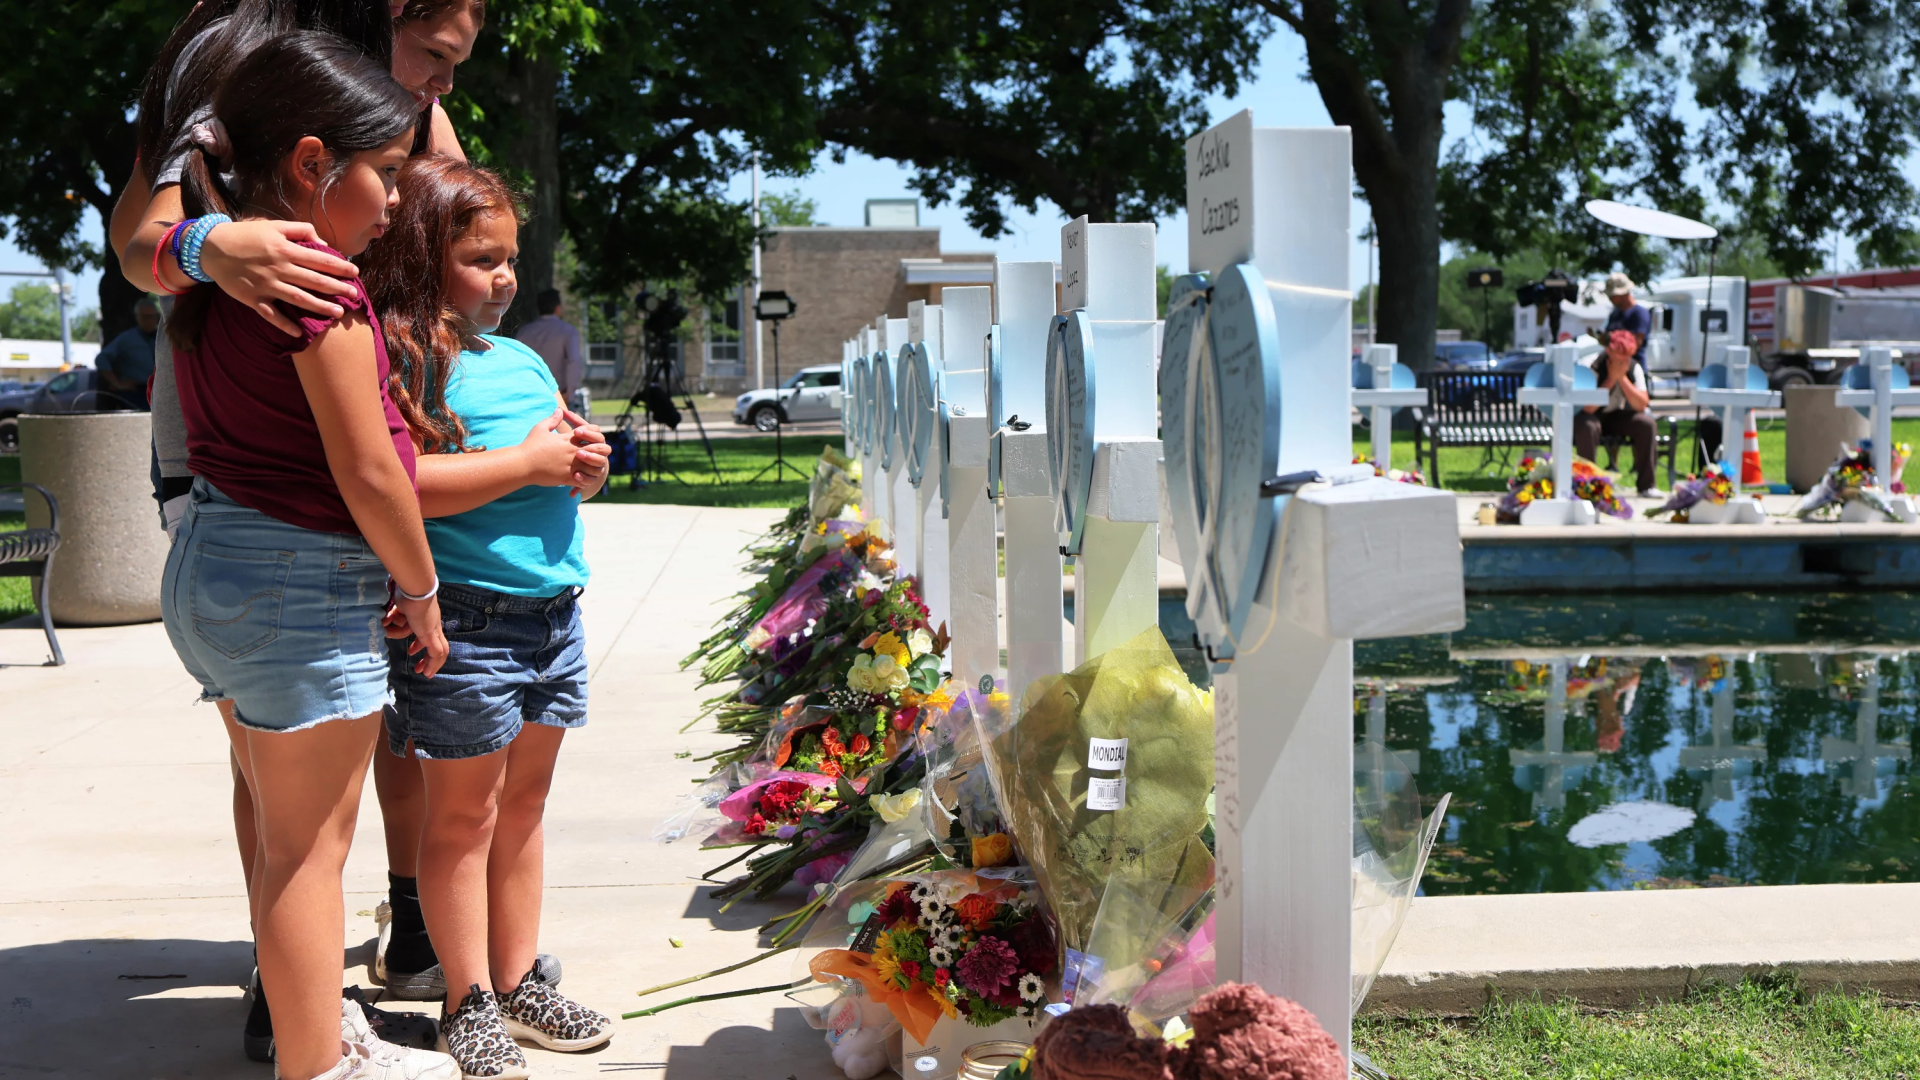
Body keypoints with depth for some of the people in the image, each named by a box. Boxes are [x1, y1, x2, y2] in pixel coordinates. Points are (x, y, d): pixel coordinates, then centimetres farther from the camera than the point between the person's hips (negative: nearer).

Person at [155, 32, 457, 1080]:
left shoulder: (208, 266, 5)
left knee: (284, 831, 21)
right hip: (302, 577, -9)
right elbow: (367, 472, -19)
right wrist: (421, 591, -8)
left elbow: (154, 252, 33)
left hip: (208, 560, 9)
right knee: (309, 844, 2)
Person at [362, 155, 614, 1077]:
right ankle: (468, 1002, 16)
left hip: (553, 612, 8)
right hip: (464, 619, -8)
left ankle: (517, 981, 27)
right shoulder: (401, 358, -10)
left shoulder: (524, 359, 15)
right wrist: (529, 461, -18)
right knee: (464, 814, 4)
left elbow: (568, 465, 26)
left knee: (523, 803, 16)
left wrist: (588, 463, 2)